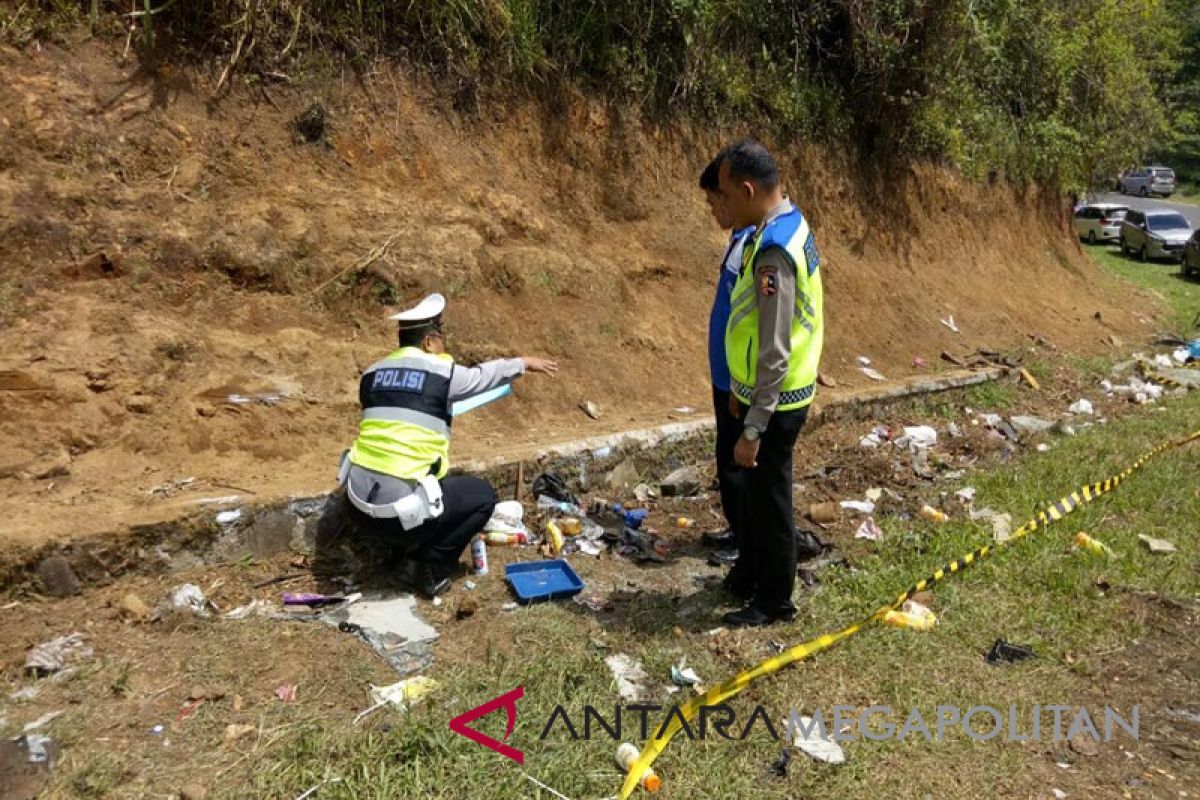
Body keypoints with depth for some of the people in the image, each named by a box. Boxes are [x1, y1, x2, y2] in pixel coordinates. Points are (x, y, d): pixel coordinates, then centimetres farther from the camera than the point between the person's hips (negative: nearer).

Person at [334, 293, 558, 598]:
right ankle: (428, 570, 9)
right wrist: (524, 363, 33)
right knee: (483, 495, 15)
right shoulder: (442, 373, -5)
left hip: (358, 508, 7)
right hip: (398, 511, -7)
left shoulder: (372, 374, 9)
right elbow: (482, 375, 14)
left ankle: (403, 547, 26)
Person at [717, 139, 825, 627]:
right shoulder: (787, 224, 5)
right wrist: (741, 386, 21)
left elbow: (775, 355, -27)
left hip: (775, 402, -9)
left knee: (768, 496, 7)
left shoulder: (774, 252, -27)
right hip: (764, 393, 9)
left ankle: (774, 601, 25)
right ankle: (752, 571, 42)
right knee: (757, 489, 23)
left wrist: (753, 429, -23)